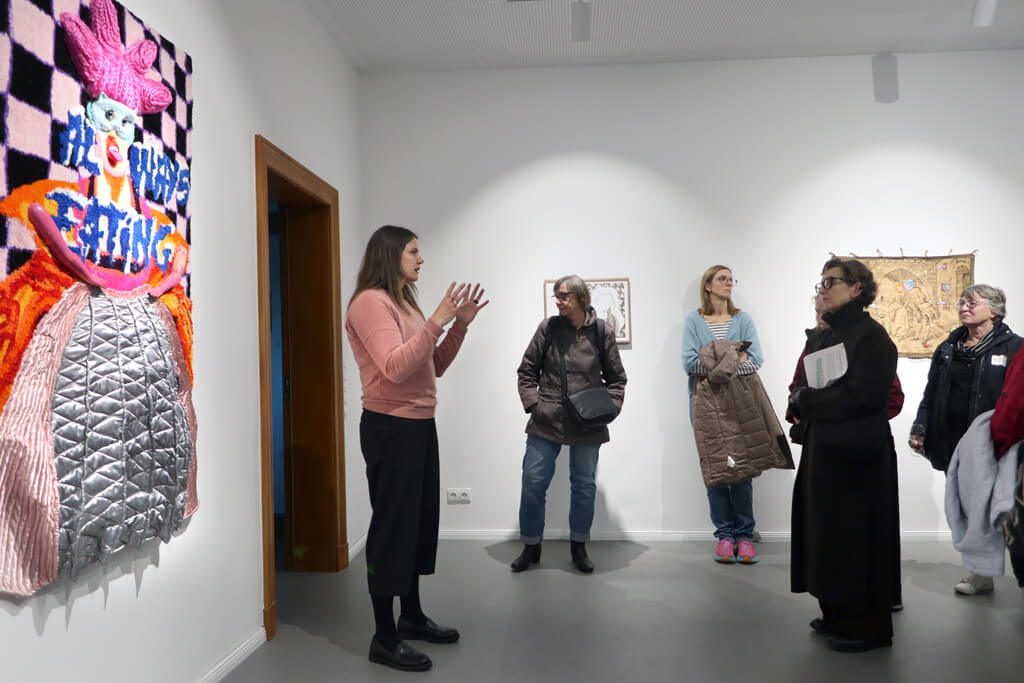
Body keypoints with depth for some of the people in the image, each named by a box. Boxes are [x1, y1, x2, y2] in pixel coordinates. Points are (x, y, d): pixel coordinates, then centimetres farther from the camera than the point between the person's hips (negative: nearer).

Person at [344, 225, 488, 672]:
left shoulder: (403, 302, 16)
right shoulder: (371, 301, -12)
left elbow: (434, 367, 17)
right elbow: (395, 367, -24)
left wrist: (460, 324, 7)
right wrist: (437, 321, -22)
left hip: (419, 425, 9)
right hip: (390, 428, -9)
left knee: (419, 521, 15)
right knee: (392, 525, -3)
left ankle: (412, 617, 29)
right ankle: (384, 638, 8)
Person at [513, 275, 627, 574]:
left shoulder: (603, 332, -2)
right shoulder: (548, 328, -2)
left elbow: (616, 378, 6)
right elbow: (527, 371, 4)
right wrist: (533, 404, -6)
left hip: (587, 425, 0)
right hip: (546, 422, 0)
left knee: (584, 486, 11)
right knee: (533, 483, 3)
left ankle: (579, 547, 29)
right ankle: (531, 547, 21)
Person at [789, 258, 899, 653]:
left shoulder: (871, 335, -13)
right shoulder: (828, 335, 13)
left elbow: (863, 396, -22)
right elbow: (808, 385, 15)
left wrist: (806, 400, -12)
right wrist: (804, 400, -6)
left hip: (857, 454, -8)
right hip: (825, 450, 9)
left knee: (857, 538, 1)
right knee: (830, 534, 14)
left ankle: (868, 626, 14)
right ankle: (839, 615, 28)